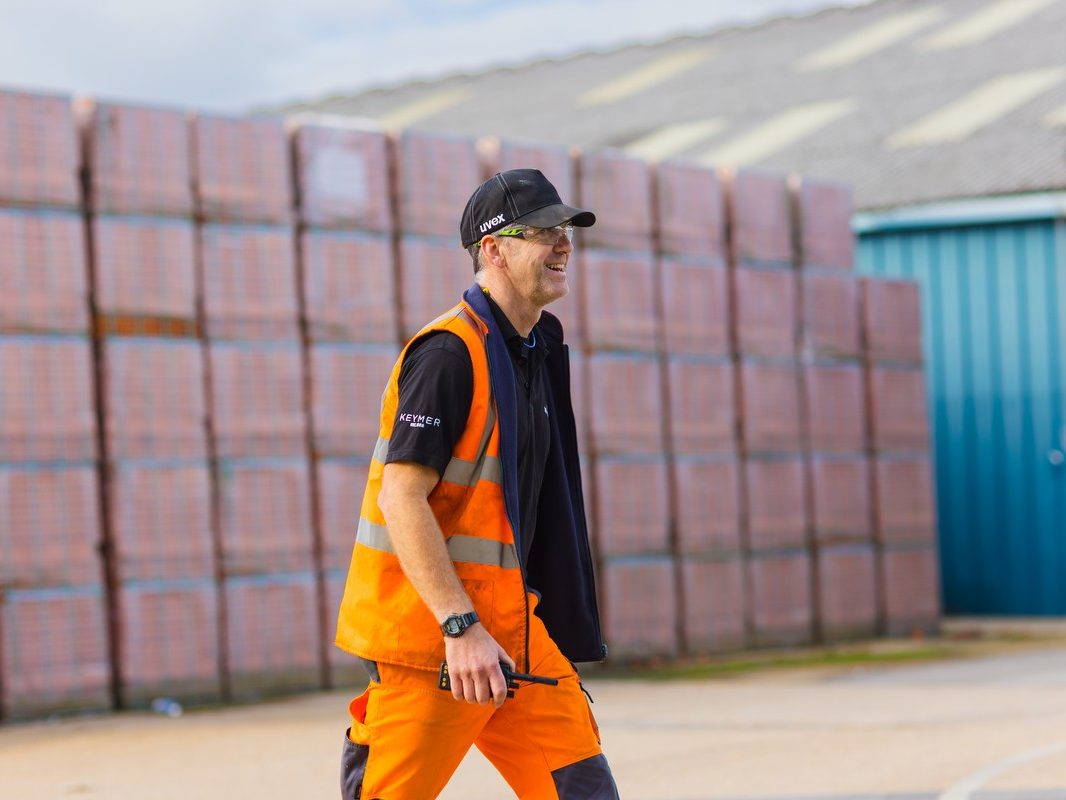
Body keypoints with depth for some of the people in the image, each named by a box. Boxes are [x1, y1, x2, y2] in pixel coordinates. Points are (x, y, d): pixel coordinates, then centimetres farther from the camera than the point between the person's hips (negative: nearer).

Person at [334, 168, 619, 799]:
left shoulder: (541, 350, 14)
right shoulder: (450, 352, -14)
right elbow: (401, 498, -21)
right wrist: (461, 627, -26)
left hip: (511, 627, 9)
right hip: (429, 631, -8)